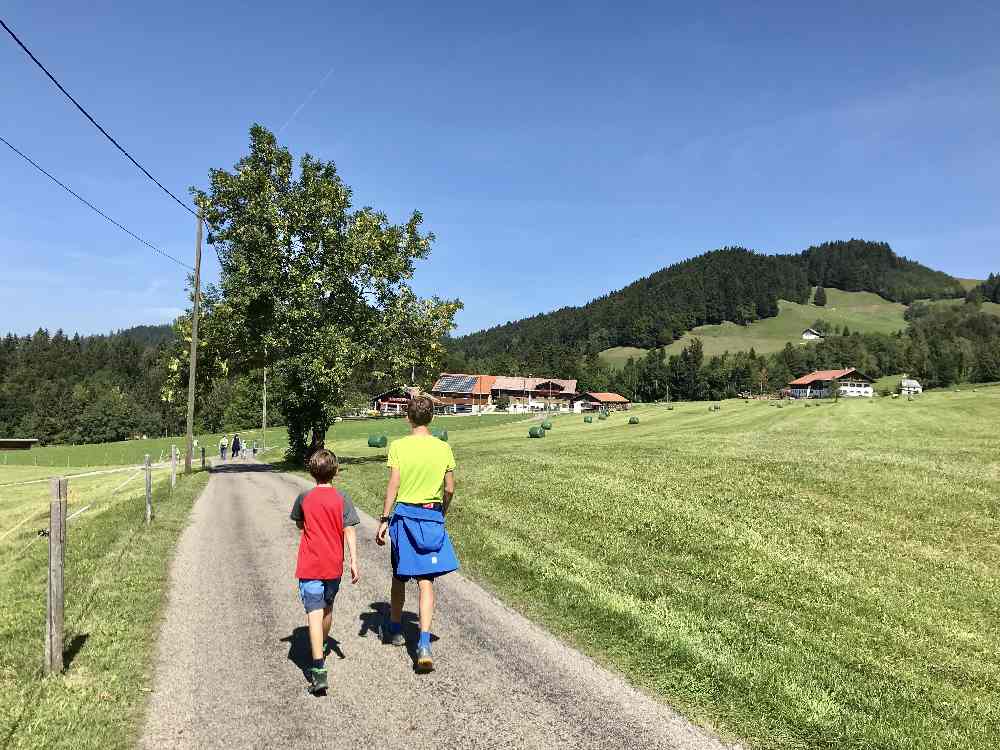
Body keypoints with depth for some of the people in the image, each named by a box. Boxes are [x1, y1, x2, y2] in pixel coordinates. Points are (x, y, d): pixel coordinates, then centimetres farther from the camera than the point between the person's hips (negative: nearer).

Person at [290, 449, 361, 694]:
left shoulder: (304, 498, -3)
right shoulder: (342, 499, -5)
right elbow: (349, 531, -8)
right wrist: (354, 562, -7)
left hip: (309, 566, -2)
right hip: (334, 565, 2)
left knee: (315, 613, -9)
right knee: (327, 607, 23)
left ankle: (319, 671, -20)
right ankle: (321, 648, 46)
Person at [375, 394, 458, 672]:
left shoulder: (398, 446, -7)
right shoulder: (443, 448, 0)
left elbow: (393, 486, -9)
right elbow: (450, 489, 4)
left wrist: (384, 520, -3)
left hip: (404, 515, 0)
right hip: (432, 517, 1)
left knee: (399, 576, 18)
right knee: (426, 581, 1)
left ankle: (395, 630, 36)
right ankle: (424, 644, -9)